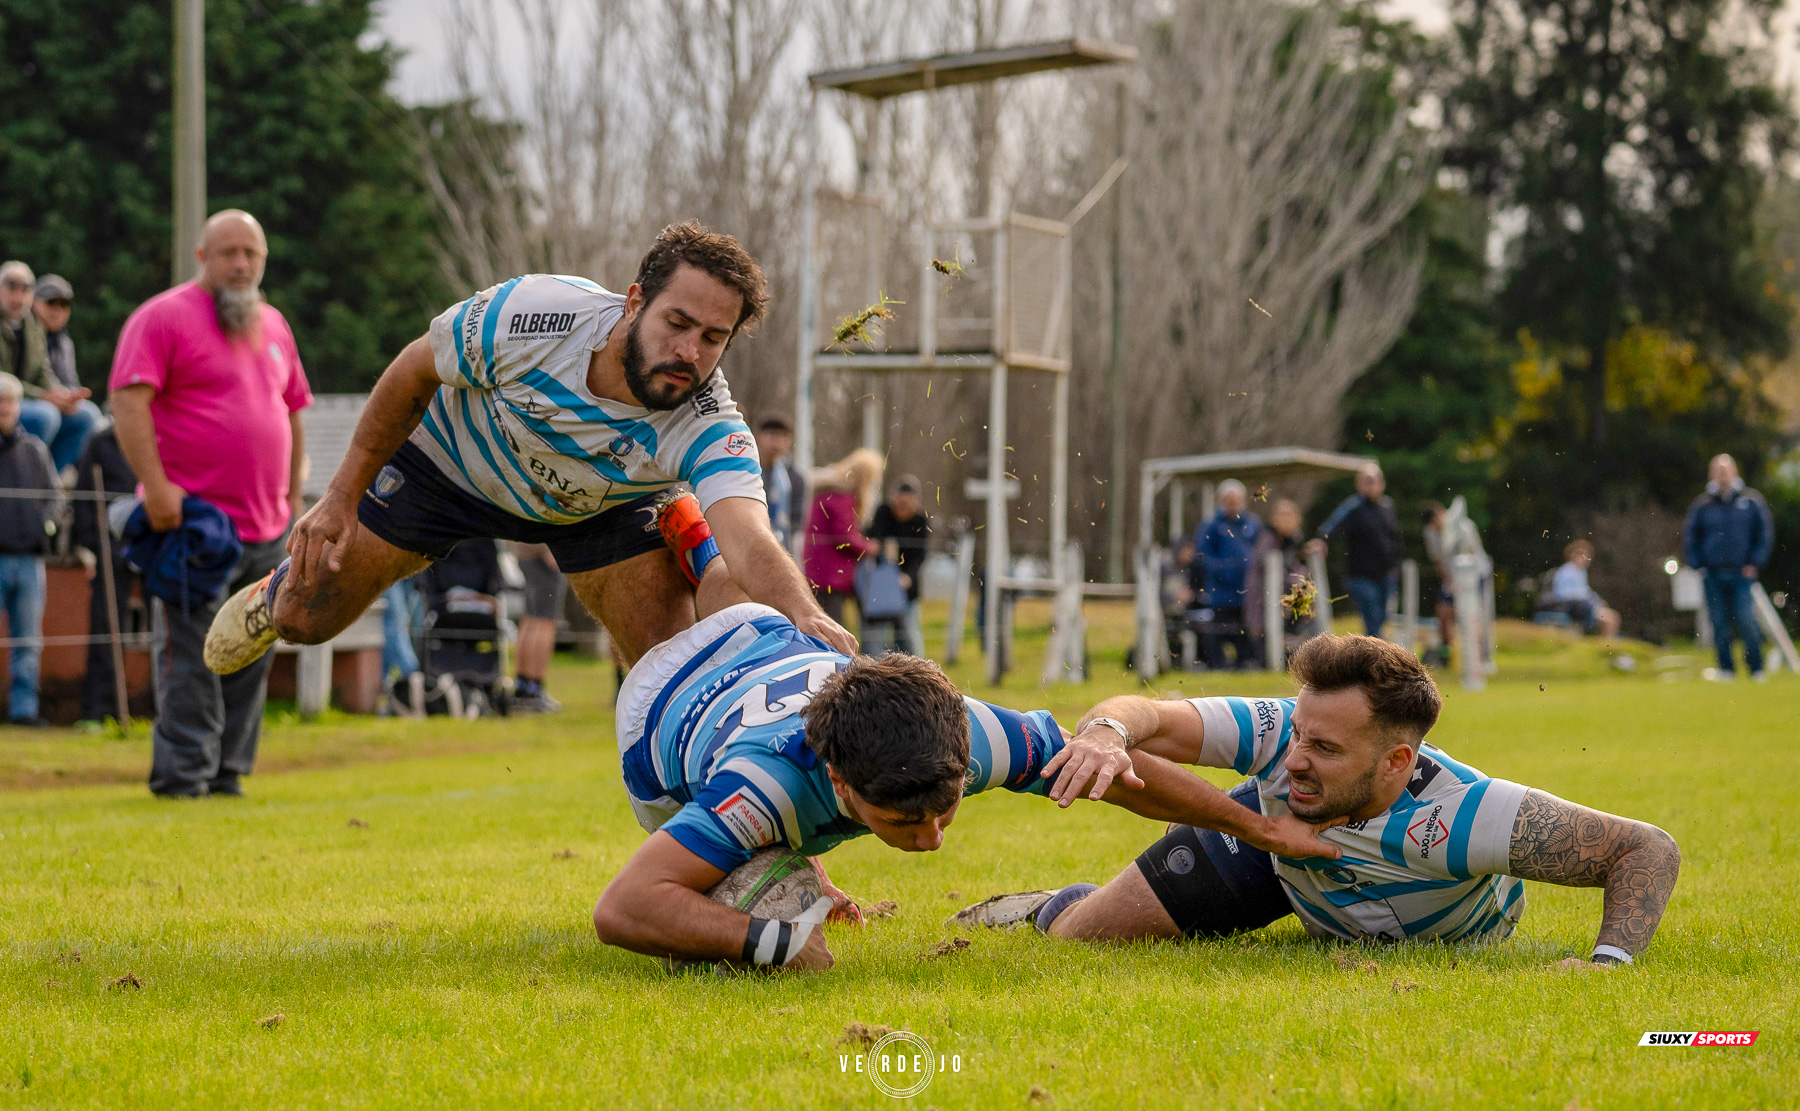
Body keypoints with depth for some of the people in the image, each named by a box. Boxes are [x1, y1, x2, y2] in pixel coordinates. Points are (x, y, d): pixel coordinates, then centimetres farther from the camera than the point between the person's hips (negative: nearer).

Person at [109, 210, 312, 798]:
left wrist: (293, 496, 19)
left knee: (250, 659, 8)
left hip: (266, 529, 7)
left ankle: (228, 772, 15)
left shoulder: (273, 325, 18)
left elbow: (292, 412, 25)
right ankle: (182, 774, -4)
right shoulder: (164, 317, -5)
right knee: (191, 656, -8)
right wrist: (155, 485, -20)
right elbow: (128, 402, -13)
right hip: (192, 522, -7)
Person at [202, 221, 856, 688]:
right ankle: (277, 594, 44)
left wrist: (805, 617, -77)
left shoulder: (709, 428, -38)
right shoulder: (529, 313, -38)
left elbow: (748, 542, -55)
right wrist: (343, 497, -13)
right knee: (306, 619, 9)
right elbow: (414, 373, -18)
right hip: (450, 458, 0)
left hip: (601, 506, 0)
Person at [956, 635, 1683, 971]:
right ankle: (1053, 907, 40)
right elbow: (1145, 716, -34)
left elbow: (1649, 848, -45)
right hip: (1275, 835, 1)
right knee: (1078, 937, 1)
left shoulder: (1458, 817, -48)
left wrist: (1609, 961, -58)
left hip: (1439, 938, -1)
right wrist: (1107, 732, -57)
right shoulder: (1278, 737, -40)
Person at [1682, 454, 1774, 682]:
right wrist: (1698, 566, 4)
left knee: (1746, 622, -8)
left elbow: (1764, 534, 9)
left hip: (1741, 574, -2)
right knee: (1719, 624, 2)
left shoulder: (1752, 502, 5)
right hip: (1713, 575, 2)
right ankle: (1726, 668, 10)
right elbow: (1689, 537, 13)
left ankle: (1756, 669, 1)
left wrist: (1754, 563, 2)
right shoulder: (1701, 506, 6)